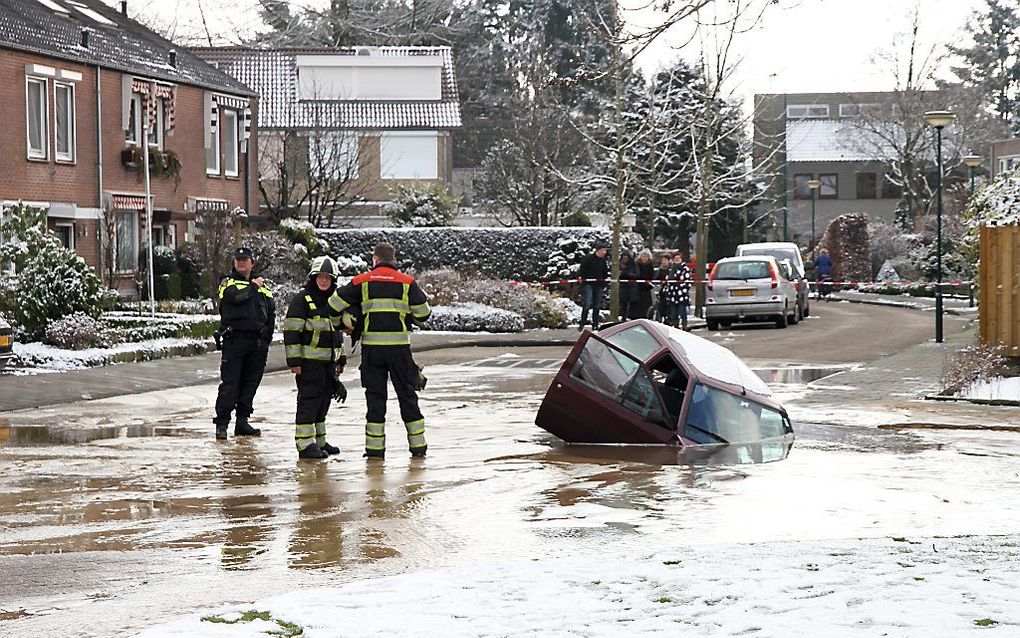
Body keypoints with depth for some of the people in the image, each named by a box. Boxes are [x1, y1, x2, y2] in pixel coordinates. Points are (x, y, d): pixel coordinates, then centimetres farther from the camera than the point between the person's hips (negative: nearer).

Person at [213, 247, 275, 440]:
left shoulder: (262, 285, 18)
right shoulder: (228, 281, 5)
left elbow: (271, 310, 18)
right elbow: (236, 296, -17)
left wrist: (267, 334, 8)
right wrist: (253, 286, -2)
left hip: (258, 342, 5)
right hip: (234, 339, -5)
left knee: (250, 383, 7)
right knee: (229, 383, -9)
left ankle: (242, 421, 15)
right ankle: (221, 423, -6)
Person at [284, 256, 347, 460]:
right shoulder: (302, 299, -8)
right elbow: (291, 331, -11)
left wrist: (341, 359, 22)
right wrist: (294, 360, -16)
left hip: (328, 361, 8)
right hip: (309, 361, -8)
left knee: (323, 401, 12)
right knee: (309, 400, -10)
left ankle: (319, 441, 21)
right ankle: (305, 444, -11)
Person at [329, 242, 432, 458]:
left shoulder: (361, 282, 4)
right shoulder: (407, 282, 1)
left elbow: (333, 304, 5)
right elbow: (422, 314, 1)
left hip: (371, 346, 0)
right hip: (399, 345, 0)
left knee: (375, 394, 7)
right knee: (407, 394, 8)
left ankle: (375, 447, 4)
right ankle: (418, 445, 10)